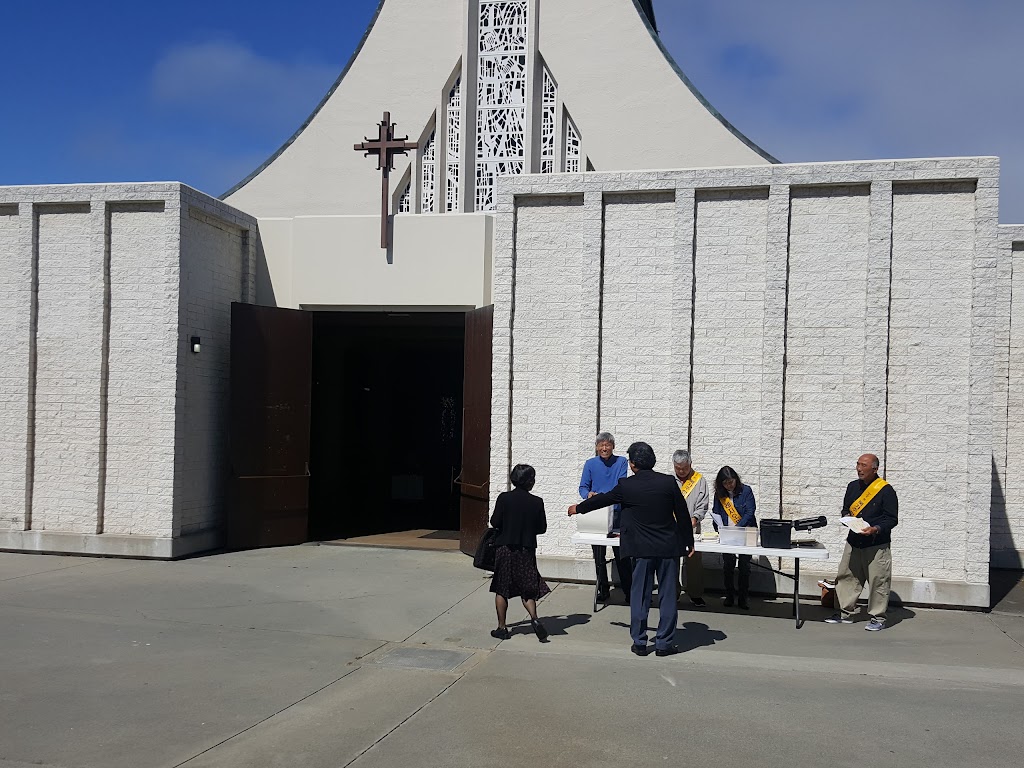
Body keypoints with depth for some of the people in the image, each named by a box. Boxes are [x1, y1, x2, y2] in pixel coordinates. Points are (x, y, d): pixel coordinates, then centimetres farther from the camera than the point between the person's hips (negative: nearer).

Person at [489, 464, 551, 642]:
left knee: (501, 590, 9)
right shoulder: (537, 502, -6)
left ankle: (502, 627, 13)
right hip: (526, 550, 1)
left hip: (504, 548, -1)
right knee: (528, 589, 11)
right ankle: (534, 618, -11)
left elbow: (495, 522, -9)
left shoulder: (504, 498, -9)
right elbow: (542, 528, 0)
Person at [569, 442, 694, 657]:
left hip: (642, 549, 0)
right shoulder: (669, 482, -5)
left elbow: (602, 499, 9)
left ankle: (639, 642, 14)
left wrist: (578, 508, 27)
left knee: (640, 595, 9)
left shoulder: (626, 486, -6)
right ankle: (665, 643, 11)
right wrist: (689, 542, 12)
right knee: (668, 595, 8)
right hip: (669, 547, 1)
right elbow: (683, 514, 0)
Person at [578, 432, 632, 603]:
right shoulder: (590, 464, 6)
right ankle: (603, 590, 18)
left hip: (617, 513, -2)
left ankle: (628, 592, 2)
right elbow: (583, 487, 3)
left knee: (621, 555, -4)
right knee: (598, 555, 8)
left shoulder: (621, 462, 1)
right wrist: (588, 494, -21)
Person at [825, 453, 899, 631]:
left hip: (876, 545, -6)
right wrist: (847, 517, -2)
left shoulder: (886, 490, -9)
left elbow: (892, 519, -9)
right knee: (846, 576, 10)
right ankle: (844, 612, 21)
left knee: (878, 581, -1)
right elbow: (846, 508, 21)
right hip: (854, 542, 6)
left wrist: (876, 529, -24)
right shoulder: (853, 487, 10)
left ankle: (878, 618, 11)